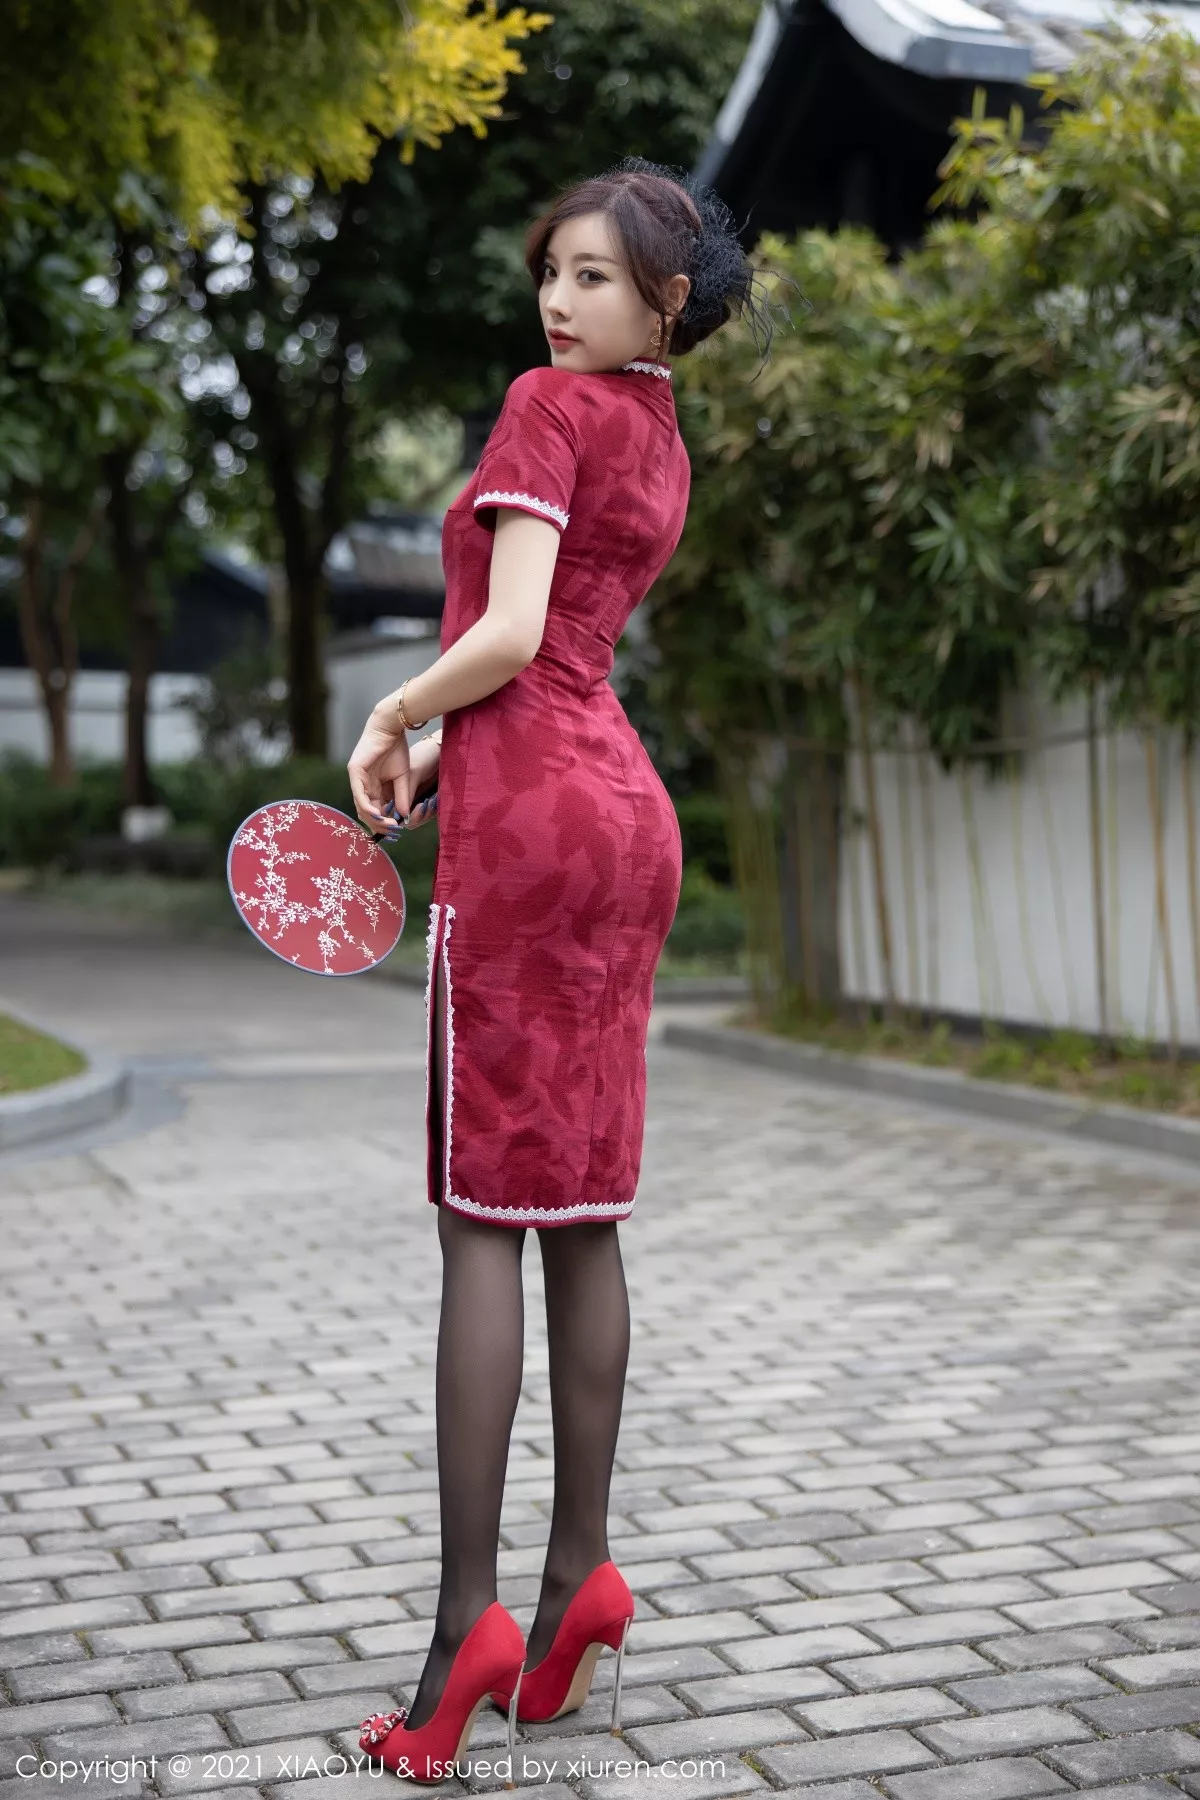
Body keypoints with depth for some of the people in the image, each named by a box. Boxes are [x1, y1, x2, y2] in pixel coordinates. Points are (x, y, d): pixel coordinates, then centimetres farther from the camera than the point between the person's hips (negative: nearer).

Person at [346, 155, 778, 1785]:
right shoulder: (665, 448, 20)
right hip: (623, 811, 9)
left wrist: (392, 715, 1)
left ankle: (467, 1616, -7)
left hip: (531, 818, -8)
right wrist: (435, 753, 15)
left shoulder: (548, 405, -6)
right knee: (582, 1214, 8)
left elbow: (508, 638, -15)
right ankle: (580, 1573, 12)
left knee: (484, 1217, -8)